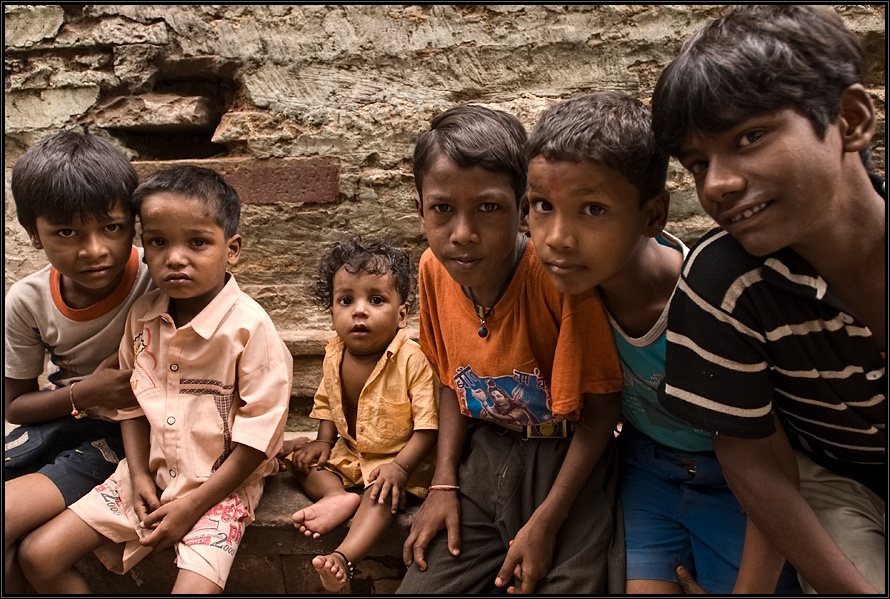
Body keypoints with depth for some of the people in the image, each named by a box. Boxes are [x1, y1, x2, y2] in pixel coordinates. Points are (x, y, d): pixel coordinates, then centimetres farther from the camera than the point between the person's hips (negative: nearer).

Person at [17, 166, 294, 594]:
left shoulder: (249, 326, -20)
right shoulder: (142, 316, -1)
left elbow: (259, 430, -17)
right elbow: (132, 400, 9)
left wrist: (193, 504, -14)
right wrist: (139, 475, -2)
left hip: (220, 484, -5)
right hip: (150, 474, 6)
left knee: (193, 588, -24)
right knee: (38, 556, 3)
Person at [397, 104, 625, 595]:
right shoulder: (434, 270, -9)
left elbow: (601, 409, -15)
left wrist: (546, 522, -15)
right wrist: (443, 484, -1)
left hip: (568, 462, -3)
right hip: (486, 457, 4)